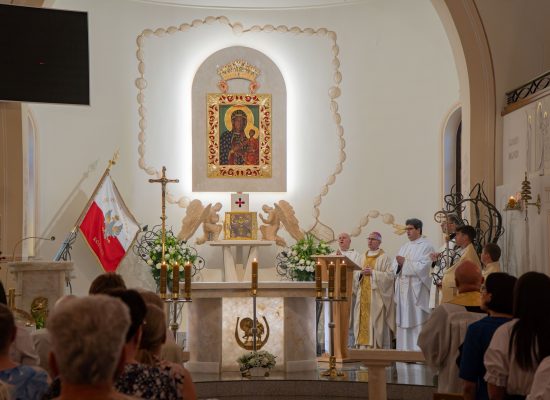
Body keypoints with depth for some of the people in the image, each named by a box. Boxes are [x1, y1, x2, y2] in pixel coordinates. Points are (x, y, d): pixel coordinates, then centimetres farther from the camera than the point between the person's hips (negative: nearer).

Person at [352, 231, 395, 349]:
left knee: (376, 321, -7)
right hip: (363, 295, 5)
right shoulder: (363, 257, 16)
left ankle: (378, 346, -4)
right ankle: (363, 345, 4)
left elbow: (390, 275, -11)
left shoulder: (384, 257, -1)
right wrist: (361, 273, -6)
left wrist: (372, 272, -15)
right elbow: (355, 274, 16)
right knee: (363, 320, 2)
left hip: (376, 296, -5)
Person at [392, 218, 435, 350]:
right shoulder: (404, 247, 18)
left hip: (417, 290, -6)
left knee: (416, 319, -7)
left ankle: (418, 349, -5)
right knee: (403, 320, 5)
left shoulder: (426, 246, -2)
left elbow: (423, 266, -14)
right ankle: (403, 348, 9)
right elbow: (394, 266, 13)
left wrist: (405, 262, -13)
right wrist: (399, 264, -9)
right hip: (403, 289, 7)